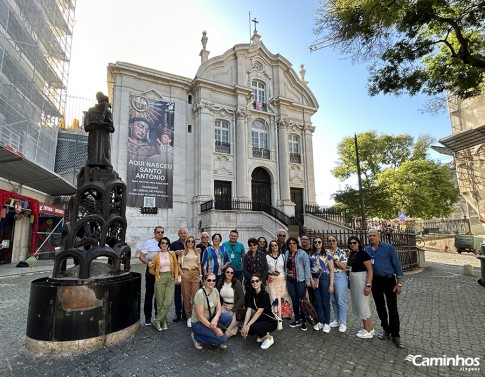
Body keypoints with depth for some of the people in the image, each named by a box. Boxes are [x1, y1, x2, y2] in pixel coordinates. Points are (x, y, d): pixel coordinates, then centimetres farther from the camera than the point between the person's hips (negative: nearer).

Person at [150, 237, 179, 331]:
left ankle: (157, 321, 6)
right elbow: (151, 269, 9)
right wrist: (158, 275, 6)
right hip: (160, 279, -1)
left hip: (170, 279, 1)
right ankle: (163, 321, 21)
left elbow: (176, 266, 7)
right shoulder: (157, 255, 1)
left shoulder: (172, 254, 3)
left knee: (168, 301, -9)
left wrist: (176, 278, 3)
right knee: (160, 302, 3)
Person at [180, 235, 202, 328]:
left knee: (196, 295, -4)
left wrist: (200, 275, 9)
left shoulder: (197, 252, 12)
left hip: (195, 273, 2)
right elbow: (178, 264, 2)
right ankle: (188, 316, 15)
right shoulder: (183, 252, 3)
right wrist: (181, 273, -9)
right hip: (185, 273, -2)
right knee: (186, 296, 3)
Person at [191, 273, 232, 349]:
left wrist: (215, 319, -26)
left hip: (210, 318, 7)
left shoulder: (215, 291, -3)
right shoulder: (200, 294, -25)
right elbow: (200, 316, -24)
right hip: (198, 323, -6)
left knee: (228, 317, -18)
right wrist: (214, 328, -23)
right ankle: (196, 337, 1)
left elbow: (219, 308, -4)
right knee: (223, 339, -18)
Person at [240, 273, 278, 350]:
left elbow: (259, 312, -27)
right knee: (244, 329, -15)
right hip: (261, 320, 7)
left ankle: (269, 338, -2)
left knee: (253, 327, -30)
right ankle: (263, 334, 12)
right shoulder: (251, 294, -1)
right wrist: (244, 325, -21)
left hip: (271, 321, -7)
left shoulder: (265, 294, -22)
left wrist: (248, 325, -30)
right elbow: (248, 310, -9)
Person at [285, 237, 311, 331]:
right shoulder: (286, 253, 9)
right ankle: (297, 320, 24)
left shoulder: (302, 253, -7)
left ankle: (304, 321, 14)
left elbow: (307, 267, -9)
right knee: (294, 300, 11)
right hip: (290, 280, 5)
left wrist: (307, 280, -12)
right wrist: (285, 277, 9)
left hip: (300, 280, -5)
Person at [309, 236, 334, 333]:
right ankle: (320, 322, 22)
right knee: (318, 302, 8)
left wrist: (331, 284, -10)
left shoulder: (327, 254, -2)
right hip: (315, 279, 3)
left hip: (325, 278, -3)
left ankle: (327, 323, 15)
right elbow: (309, 268, 8)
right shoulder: (311, 255, 7)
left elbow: (331, 270, -4)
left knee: (325, 302, 2)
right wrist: (311, 279, -5)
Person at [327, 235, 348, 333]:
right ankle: (337, 320, 27)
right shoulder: (326, 252, 8)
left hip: (340, 277, -5)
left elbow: (344, 267, -9)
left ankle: (343, 323, 10)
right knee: (333, 300, 13)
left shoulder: (341, 252, -4)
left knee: (341, 300, 0)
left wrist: (334, 259, -15)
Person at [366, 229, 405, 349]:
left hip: (389, 280, -4)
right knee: (380, 307, 13)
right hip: (375, 282, 4)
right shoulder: (366, 250, 1)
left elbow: (397, 265, -8)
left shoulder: (388, 247, -9)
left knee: (392, 309, 0)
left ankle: (395, 335, 12)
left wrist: (399, 283, -11)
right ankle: (386, 330, 30)